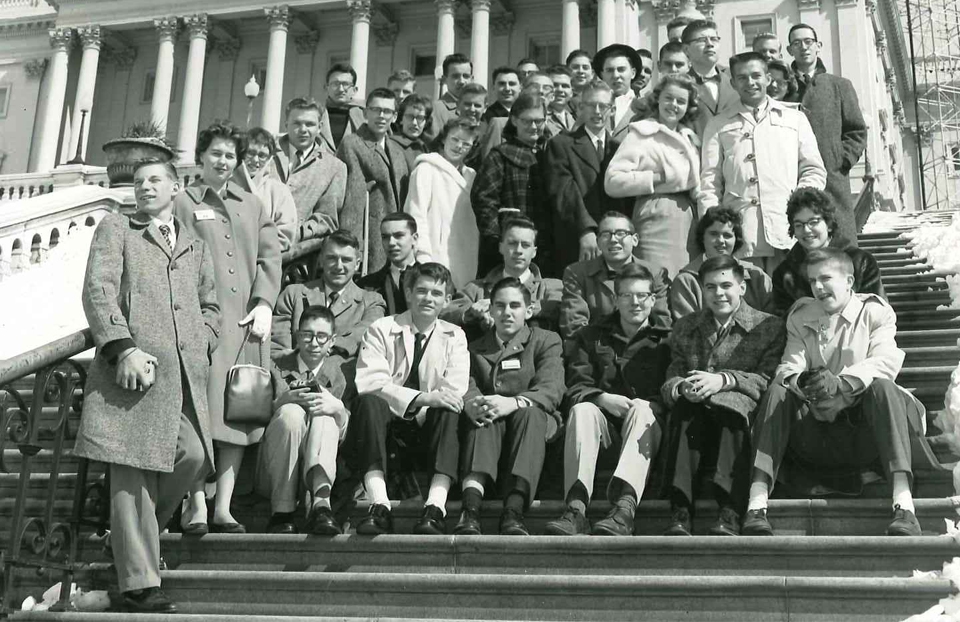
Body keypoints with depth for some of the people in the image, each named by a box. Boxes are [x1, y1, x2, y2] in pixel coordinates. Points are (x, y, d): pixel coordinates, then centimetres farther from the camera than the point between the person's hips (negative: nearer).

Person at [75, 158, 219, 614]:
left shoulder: (197, 247, 27)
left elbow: (210, 307, 29)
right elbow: (97, 291, 0)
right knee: (133, 472, -6)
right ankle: (139, 583, -4)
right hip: (132, 366, -4)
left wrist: (200, 344, 7)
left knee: (193, 456, -8)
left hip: (184, 371, 4)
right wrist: (123, 348, -14)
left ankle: (134, 536, 17)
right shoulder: (115, 229, 13)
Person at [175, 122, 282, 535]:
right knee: (201, 410, -10)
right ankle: (196, 506, -6)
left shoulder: (253, 206, 22)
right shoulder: (183, 203, 10)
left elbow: (269, 257, 13)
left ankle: (224, 507, 2)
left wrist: (264, 304, -3)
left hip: (247, 321, 4)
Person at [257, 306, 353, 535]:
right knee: (291, 412, -27)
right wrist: (282, 401, -17)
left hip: (316, 466, 1)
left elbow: (349, 434, 5)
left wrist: (339, 409, -18)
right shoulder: (276, 369, 11)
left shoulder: (339, 374, 13)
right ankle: (282, 512, -31)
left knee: (325, 417, -25)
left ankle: (320, 502, -47)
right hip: (273, 471, 0)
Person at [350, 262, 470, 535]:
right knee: (369, 403, -32)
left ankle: (436, 507, -42)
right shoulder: (381, 330, 6)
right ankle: (380, 507, -43)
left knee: (448, 411, -30)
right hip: (386, 421, -1)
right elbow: (369, 382, -12)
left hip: (427, 426, 1)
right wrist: (421, 398, -26)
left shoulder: (454, 337, 13)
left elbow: (455, 392, -2)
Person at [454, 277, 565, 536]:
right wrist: (471, 403, -26)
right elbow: (465, 388, 1)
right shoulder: (475, 348, 20)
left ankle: (514, 512, -48)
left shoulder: (546, 341, 11)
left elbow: (551, 390, -7)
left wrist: (513, 403, -29)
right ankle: (470, 508, -51)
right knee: (483, 415, -32)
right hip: (488, 427, 1)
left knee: (530, 411, -34)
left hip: (535, 423, -1)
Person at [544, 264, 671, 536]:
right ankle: (575, 510, -46)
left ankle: (624, 509, -54)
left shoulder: (667, 338, 15)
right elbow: (575, 387, 6)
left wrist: (639, 404, -16)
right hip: (604, 416, 1)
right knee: (582, 410, -30)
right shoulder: (591, 337, 20)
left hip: (647, 418, -1)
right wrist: (603, 398, -15)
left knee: (642, 408, -34)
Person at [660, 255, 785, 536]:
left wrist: (723, 380, -19)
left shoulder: (769, 326, 13)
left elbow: (769, 379, -2)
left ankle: (730, 513, -44)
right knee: (684, 405, -33)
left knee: (733, 404, -37)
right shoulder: (684, 328, 23)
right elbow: (669, 382, 12)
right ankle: (680, 512, -40)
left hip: (744, 411, -2)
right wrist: (682, 388, -14)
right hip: (693, 417, 2)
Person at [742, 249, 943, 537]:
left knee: (882, 387, -30)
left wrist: (840, 382, -31)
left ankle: (904, 507, -41)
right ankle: (755, 508, -35)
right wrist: (803, 383, -28)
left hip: (863, 426, -2)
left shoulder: (875, 312, 6)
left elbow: (886, 362, -13)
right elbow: (789, 367, -3)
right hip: (815, 431, 2)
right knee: (777, 392, -22)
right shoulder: (800, 318, 14)